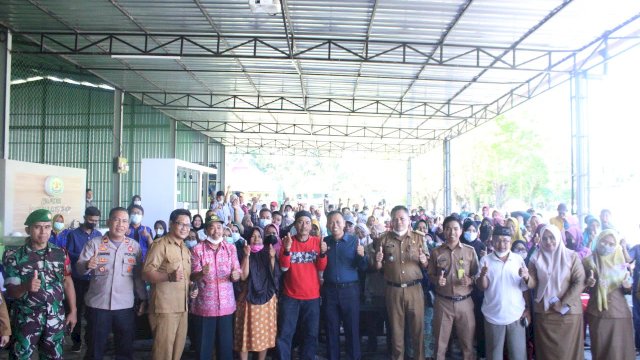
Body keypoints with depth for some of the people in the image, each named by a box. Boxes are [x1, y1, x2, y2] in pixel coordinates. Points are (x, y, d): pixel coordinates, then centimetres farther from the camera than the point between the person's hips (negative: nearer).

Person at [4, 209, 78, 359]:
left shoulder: (61, 254, 1)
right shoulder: (14, 256, -8)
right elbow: (10, 291, -9)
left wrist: (73, 311, 7)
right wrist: (26, 287, -30)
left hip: (56, 319, 3)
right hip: (26, 320, -2)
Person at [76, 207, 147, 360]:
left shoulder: (135, 246, 4)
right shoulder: (94, 243, -2)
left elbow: (139, 275, 7)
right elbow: (79, 267, -9)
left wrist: (143, 299, 6)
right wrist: (87, 265, -31)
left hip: (125, 306, 2)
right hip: (98, 305, -2)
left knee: (125, 348, 13)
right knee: (96, 347, 11)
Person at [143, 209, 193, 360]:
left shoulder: (185, 249, 18)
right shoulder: (160, 244, -8)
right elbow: (146, 273, -17)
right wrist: (170, 276, -31)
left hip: (182, 307, 8)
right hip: (165, 307, -8)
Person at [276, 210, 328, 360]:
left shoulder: (317, 242, 1)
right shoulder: (288, 241, -2)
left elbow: (321, 268, -4)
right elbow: (284, 267, -9)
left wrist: (323, 252, -21)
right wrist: (287, 249, -25)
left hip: (312, 296, 1)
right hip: (290, 296, -1)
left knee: (311, 334, 8)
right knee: (284, 335, -1)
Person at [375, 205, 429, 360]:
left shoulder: (418, 238, 5)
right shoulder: (384, 239, 3)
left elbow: (426, 265, 8)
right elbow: (378, 268, 7)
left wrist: (423, 261, -15)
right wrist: (378, 261, -15)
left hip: (414, 289, 0)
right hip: (393, 290, 0)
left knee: (418, 327, 4)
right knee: (396, 328, 10)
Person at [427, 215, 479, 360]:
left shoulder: (470, 251, 2)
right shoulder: (436, 252, 2)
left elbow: (477, 275, 7)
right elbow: (430, 275, 8)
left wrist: (470, 280, -13)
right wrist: (436, 280, -12)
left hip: (464, 302, 0)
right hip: (442, 302, 0)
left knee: (468, 342, 8)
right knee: (440, 342, 9)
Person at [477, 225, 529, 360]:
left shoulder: (519, 259, 3)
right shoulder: (485, 260, -1)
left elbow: (525, 287, 4)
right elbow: (482, 287, -4)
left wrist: (526, 277, -17)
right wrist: (483, 275, -25)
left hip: (516, 315, 1)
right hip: (493, 316, -1)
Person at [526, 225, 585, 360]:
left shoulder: (572, 256, -1)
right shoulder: (536, 259, 4)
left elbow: (579, 282, -7)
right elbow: (533, 283, -1)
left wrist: (563, 304, -12)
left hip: (568, 311, -1)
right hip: (544, 312, 1)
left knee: (568, 348, 6)